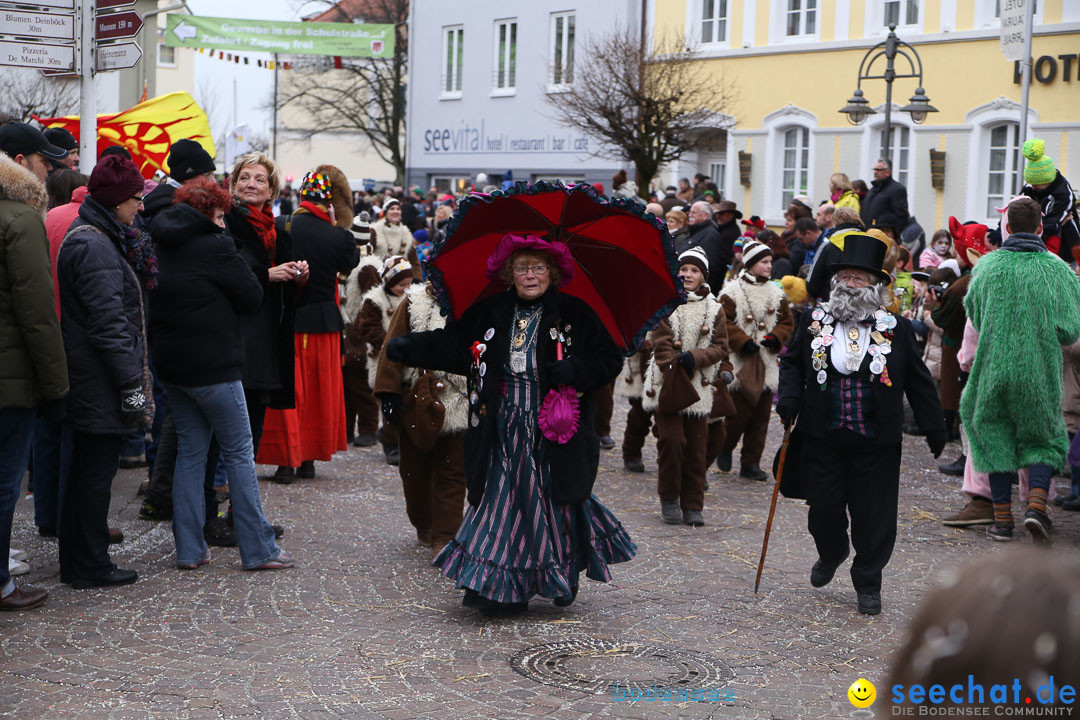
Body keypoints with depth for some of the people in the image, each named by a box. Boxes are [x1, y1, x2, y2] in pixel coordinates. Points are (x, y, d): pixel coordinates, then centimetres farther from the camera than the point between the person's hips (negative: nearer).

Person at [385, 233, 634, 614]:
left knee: (554, 503, 3)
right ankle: (498, 587, 8)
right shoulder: (491, 313, 9)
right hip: (502, 433, 2)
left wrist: (575, 371, -17)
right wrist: (408, 347, 0)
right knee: (503, 500, 0)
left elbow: (609, 360, 1)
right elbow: (451, 344, 12)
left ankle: (562, 579, 23)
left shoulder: (574, 315, 0)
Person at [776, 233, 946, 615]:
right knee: (824, 506, 7)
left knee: (873, 514, 2)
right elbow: (792, 362, 14)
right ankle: (830, 554, 39)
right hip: (823, 438, 1)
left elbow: (918, 381, 6)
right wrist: (789, 398, -4)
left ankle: (868, 584, 19)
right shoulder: (813, 322, 5)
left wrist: (934, 428, 6)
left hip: (876, 442, -1)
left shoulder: (896, 329, 0)